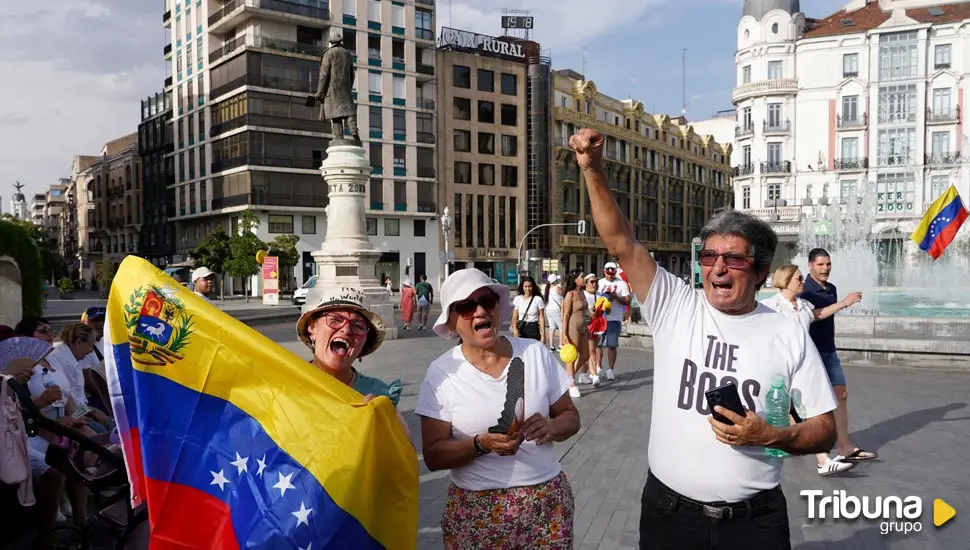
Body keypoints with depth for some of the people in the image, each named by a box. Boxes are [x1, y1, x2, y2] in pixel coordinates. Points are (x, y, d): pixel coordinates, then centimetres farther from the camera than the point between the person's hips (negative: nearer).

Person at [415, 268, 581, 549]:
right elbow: (434, 456, -8)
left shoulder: (536, 353, -3)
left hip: (547, 501, 2)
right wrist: (481, 444, -24)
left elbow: (571, 417, 5)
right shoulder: (441, 373, -7)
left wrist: (550, 427, -16)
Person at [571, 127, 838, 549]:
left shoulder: (788, 335, -3)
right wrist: (592, 170, -21)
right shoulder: (674, 307, -3)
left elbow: (824, 429, 2)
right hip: (668, 510, 1)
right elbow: (621, 243, -12)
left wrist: (769, 436, -17)